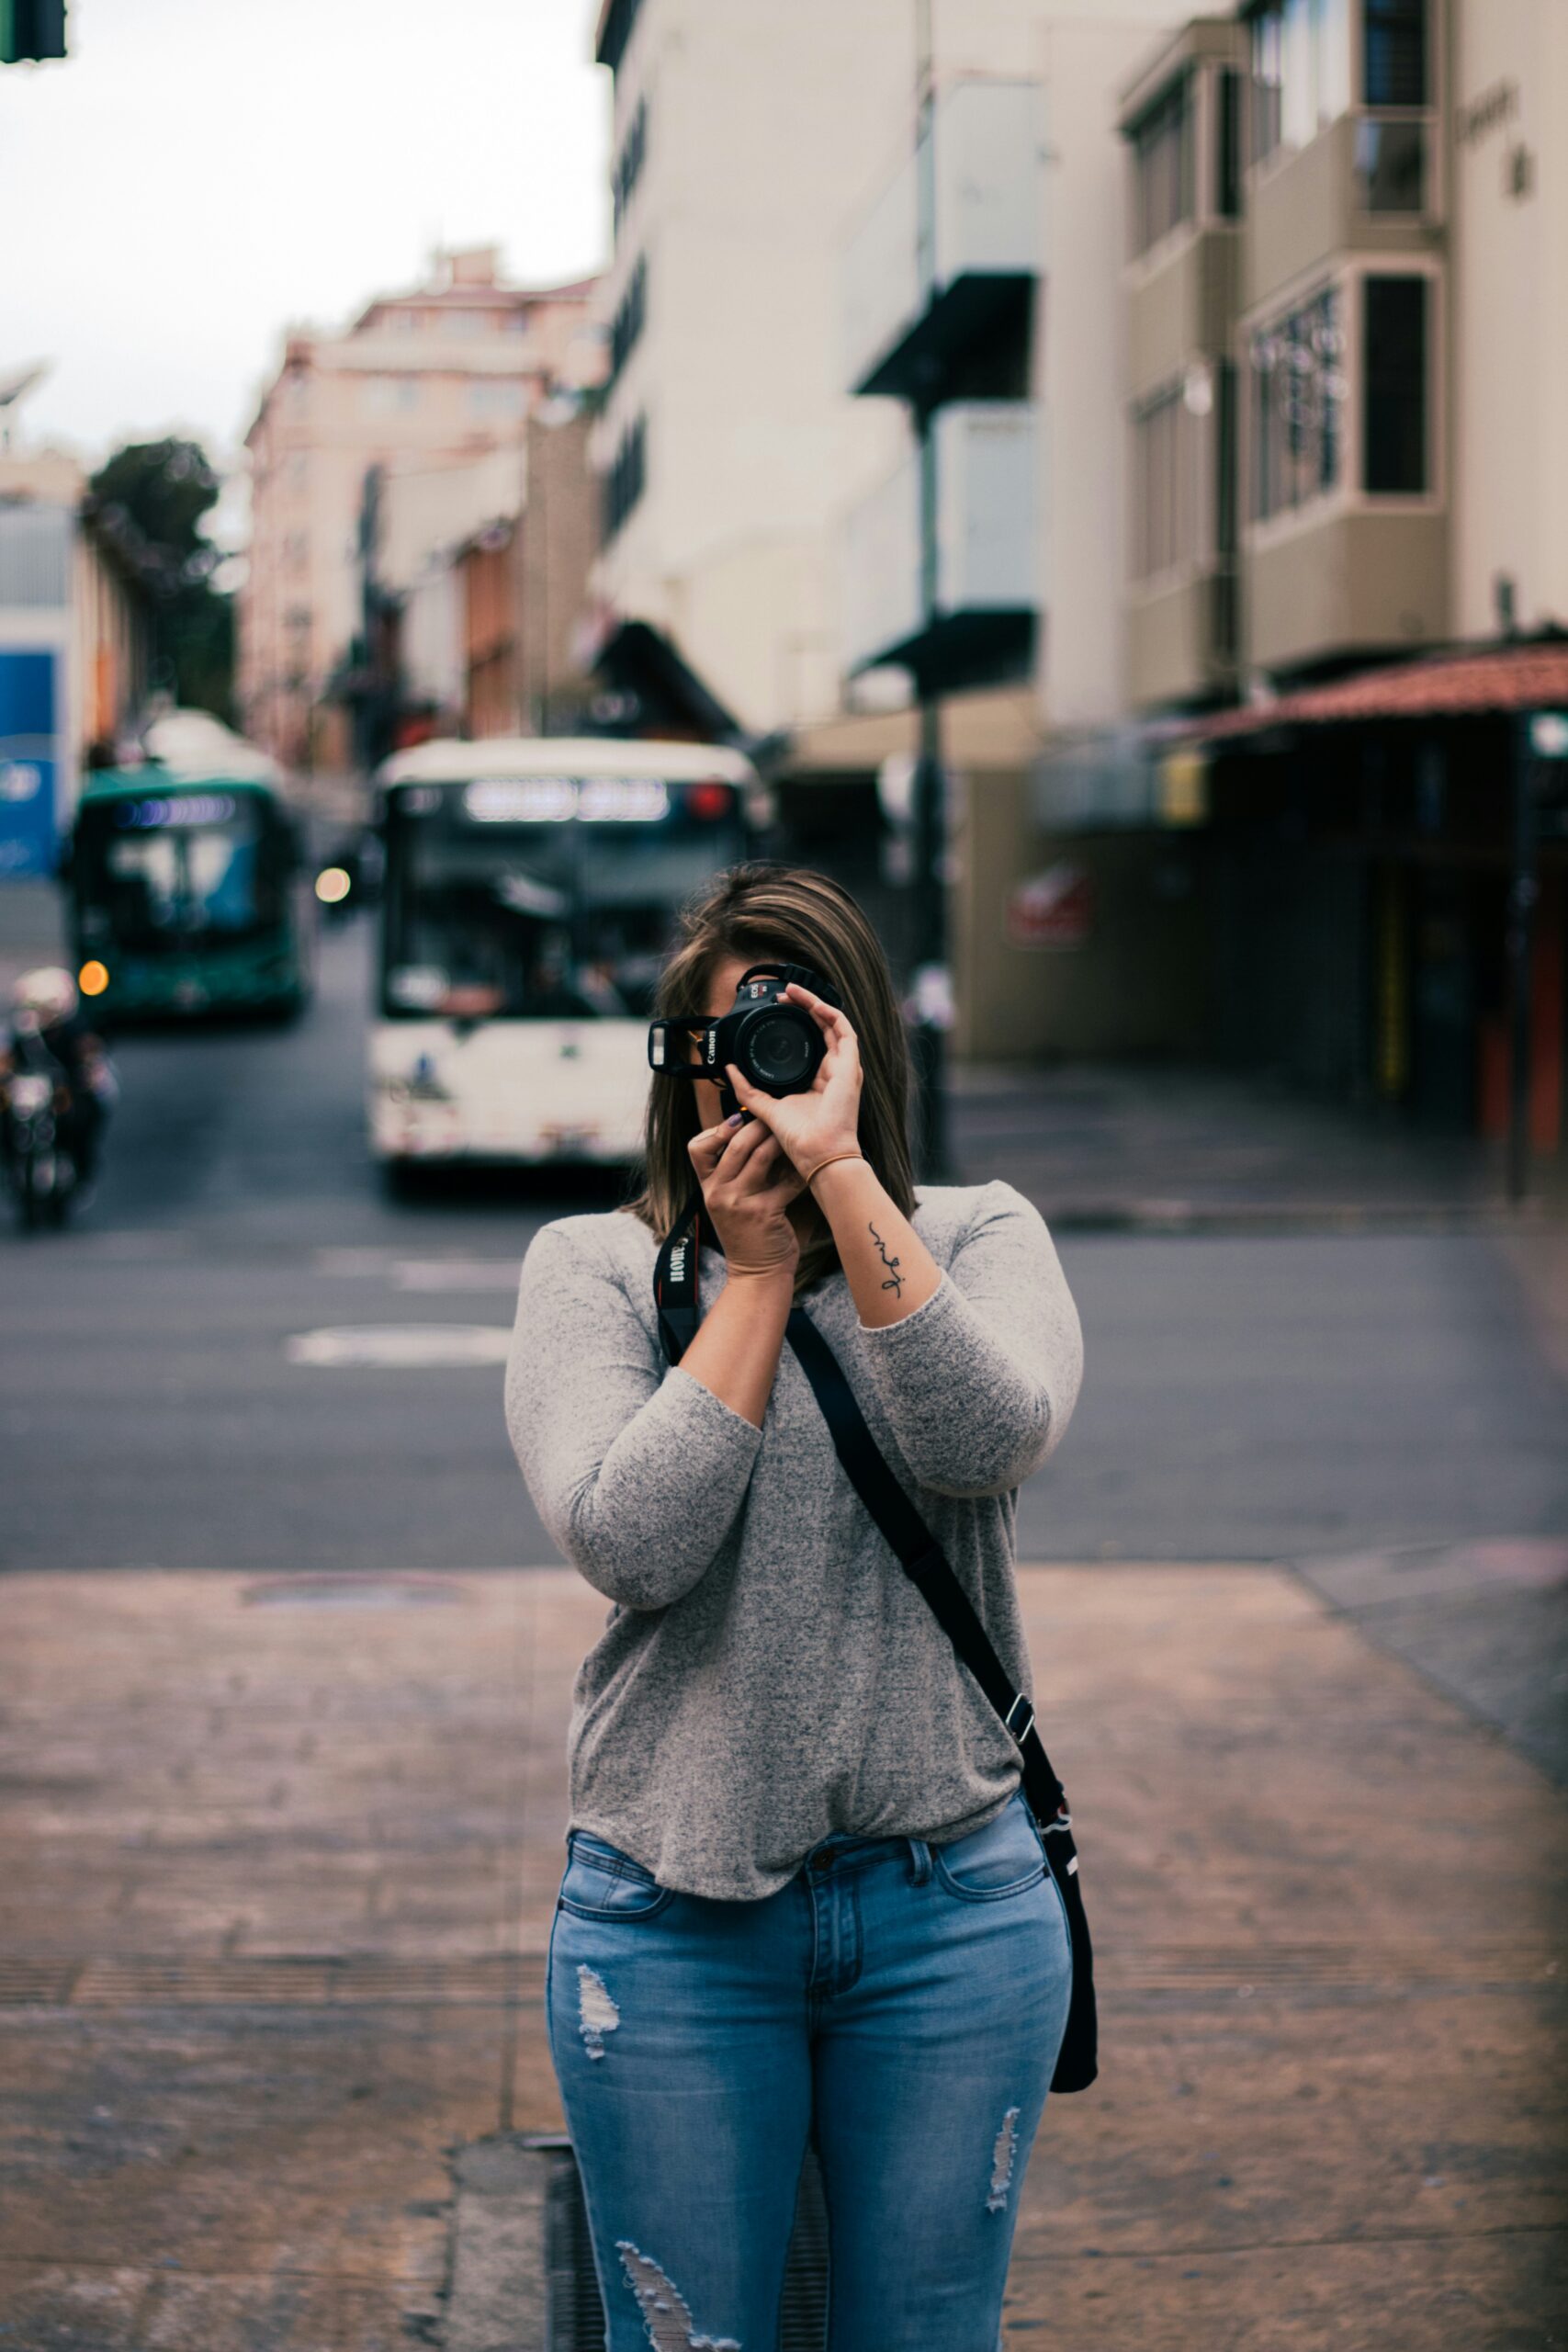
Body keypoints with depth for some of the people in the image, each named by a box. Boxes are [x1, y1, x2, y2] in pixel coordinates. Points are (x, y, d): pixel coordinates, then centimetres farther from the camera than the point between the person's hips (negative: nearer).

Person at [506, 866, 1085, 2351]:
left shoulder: (980, 1236, 3)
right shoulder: (590, 1266, 1)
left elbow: (990, 1439, -19)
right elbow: (630, 1540, -15)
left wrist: (839, 1172, -19)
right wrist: (758, 1266, -11)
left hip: (952, 1906, 1)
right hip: (675, 1910, 0)